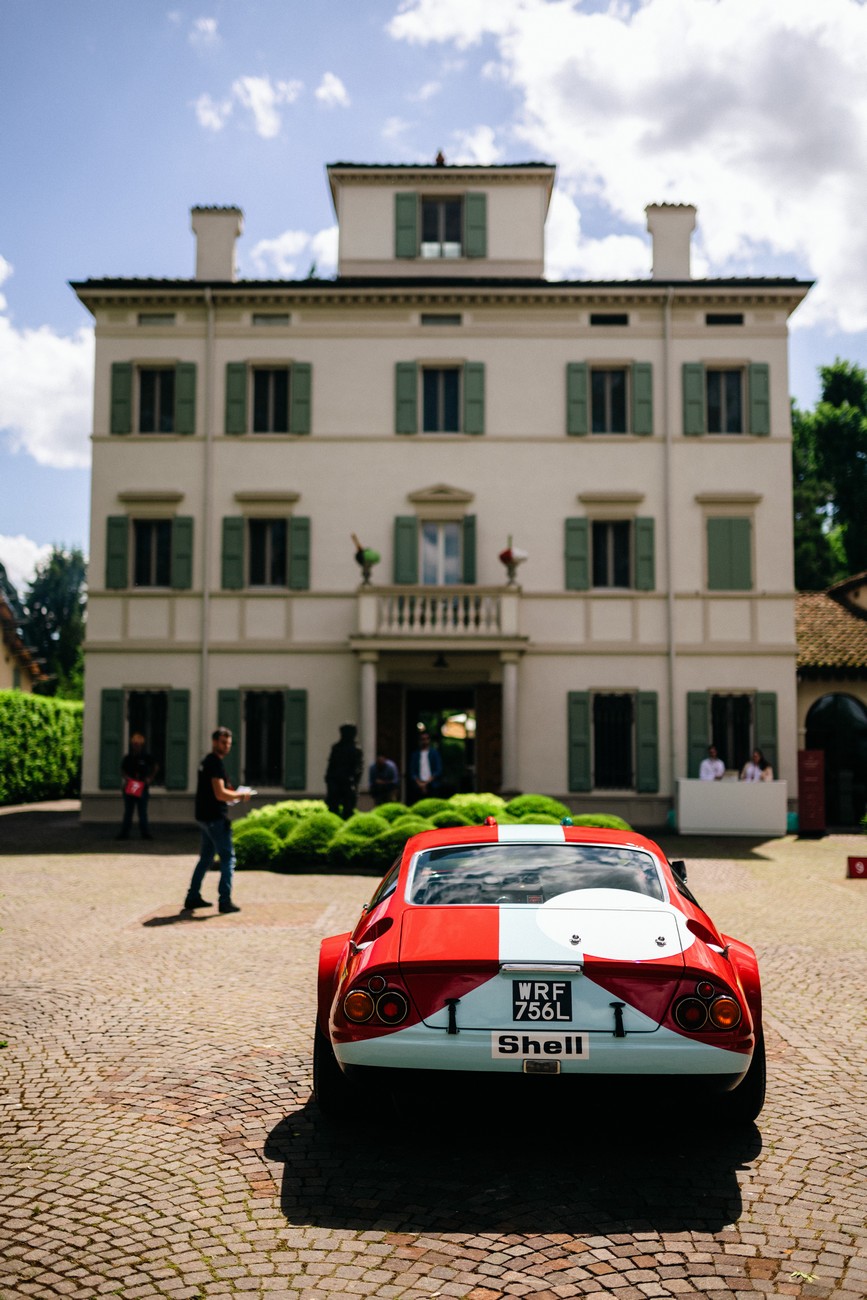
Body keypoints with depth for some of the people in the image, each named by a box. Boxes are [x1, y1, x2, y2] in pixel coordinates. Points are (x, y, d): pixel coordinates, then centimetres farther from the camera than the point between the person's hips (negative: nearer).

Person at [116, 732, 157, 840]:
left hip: (142, 787, -2)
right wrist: (126, 778, -7)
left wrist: (149, 778, -4)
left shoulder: (147, 758, -1)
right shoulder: (127, 758, 4)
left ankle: (145, 832, 5)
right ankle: (124, 832, 12)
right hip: (129, 788, 2)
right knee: (128, 811, 8)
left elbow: (154, 768, 8)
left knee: (142, 811, 0)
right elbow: (122, 770, 12)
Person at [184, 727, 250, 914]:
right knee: (228, 857, -4)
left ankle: (192, 898, 23)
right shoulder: (216, 763, -16)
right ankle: (225, 901, -5)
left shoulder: (206, 761, 15)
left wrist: (230, 794, 15)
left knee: (206, 857, 18)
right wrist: (241, 795, -10)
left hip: (204, 816, 10)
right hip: (215, 817, -10)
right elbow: (220, 794, -23)